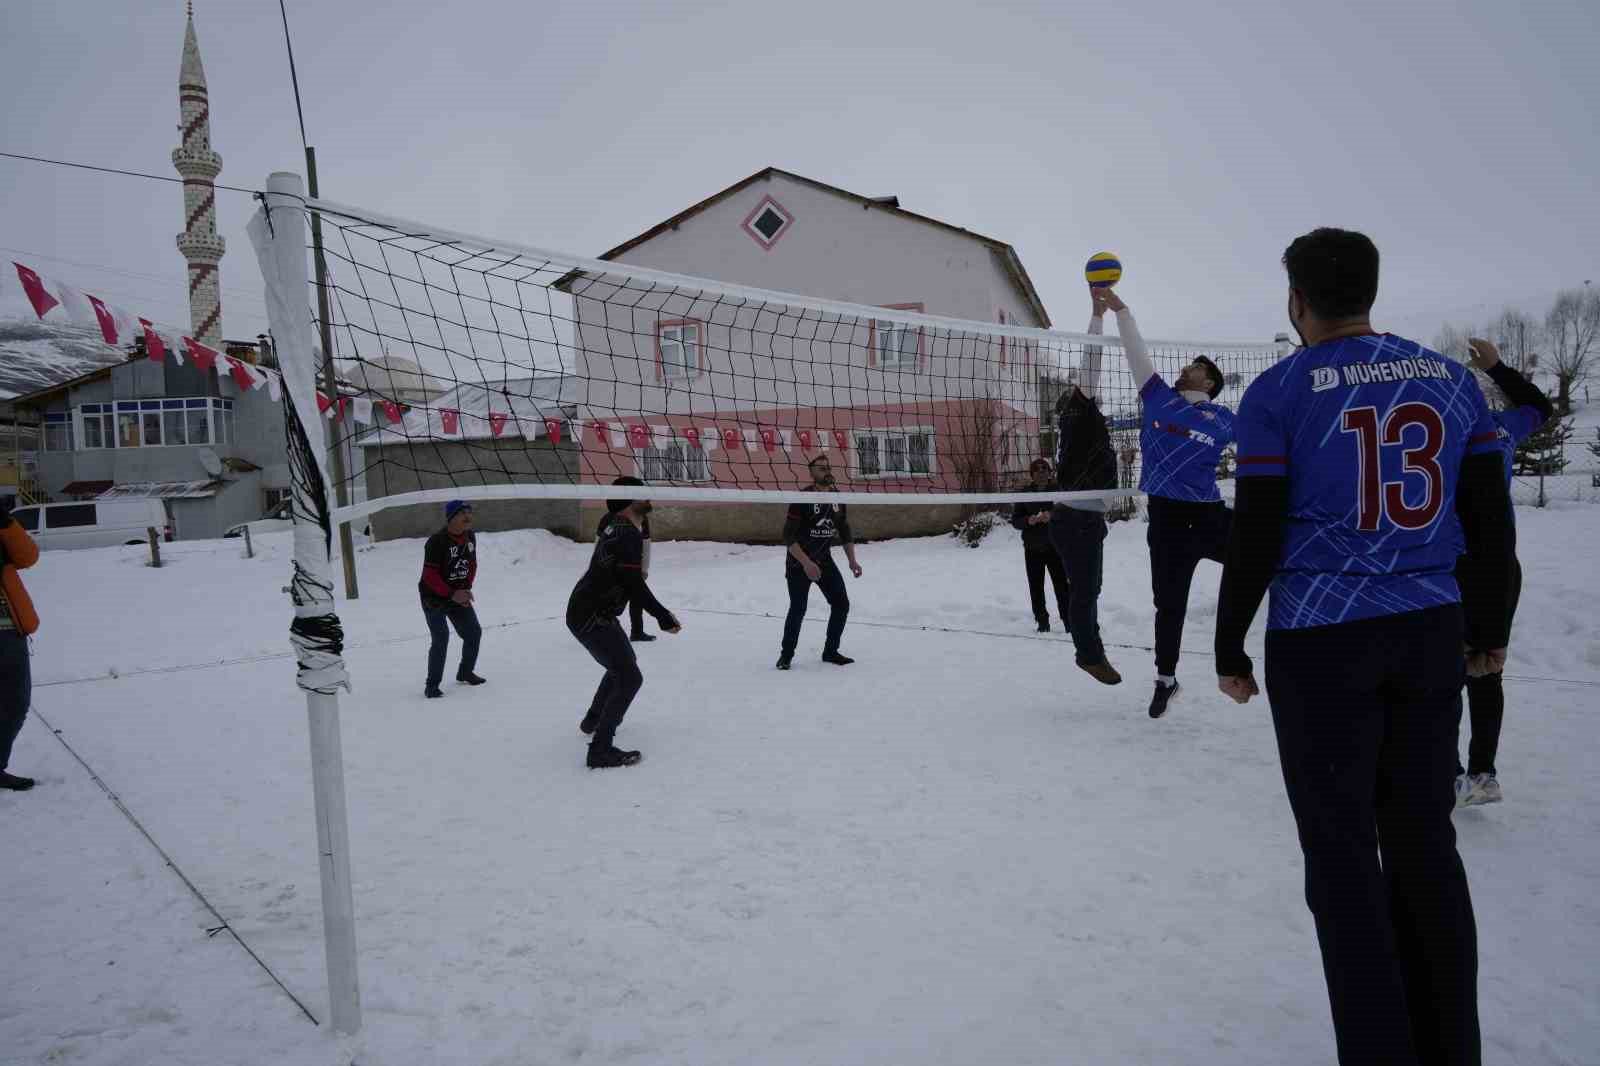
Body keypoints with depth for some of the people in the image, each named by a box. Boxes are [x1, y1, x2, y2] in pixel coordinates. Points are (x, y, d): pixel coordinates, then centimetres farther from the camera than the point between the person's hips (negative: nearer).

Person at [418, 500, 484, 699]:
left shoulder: (470, 537, -1)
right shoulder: (437, 542, -24)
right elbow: (430, 575, -23)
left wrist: (466, 589, -2)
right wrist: (452, 594, -24)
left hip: (459, 595, 7)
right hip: (434, 598, -7)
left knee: (474, 632, 10)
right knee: (441, 638, -17)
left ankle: (465, 672, 32)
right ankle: (432, 685, -7)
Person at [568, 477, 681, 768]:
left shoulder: (614, 526, 7)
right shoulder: (628, 535, -22)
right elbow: (634, 584, -26)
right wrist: (662, 615, -20)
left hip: (590, 612, 10)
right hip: (591, 618, -10)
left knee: (623, 663, 29)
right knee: (629, 678, -12)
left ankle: (593, 720, 46)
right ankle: (600, 750, -14)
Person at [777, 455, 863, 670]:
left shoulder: (837, 499, 2)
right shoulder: (802, 498, -18)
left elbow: (845, 532, 13)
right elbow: (788, 537, -21)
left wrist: (852, 560, 2)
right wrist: (806, 563, -29)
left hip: (824, 560, 6)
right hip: (798, 563, -6)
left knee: (841, 604, 1)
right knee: (798, 609, -8)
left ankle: (830, 651, 17)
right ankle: (786, 655, 12)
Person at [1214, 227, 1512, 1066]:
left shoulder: (1277, 393, -6)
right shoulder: (1452, 379, 6)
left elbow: (1254, 538, -8)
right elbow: (1490, 519, 9)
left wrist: (1229, 651, 2)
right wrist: (1488, 630, 21)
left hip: (1320, 646, -4)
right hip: (1430, 636, 5)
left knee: (1343, 853, 5)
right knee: (1424, 842, 14)